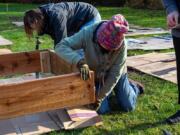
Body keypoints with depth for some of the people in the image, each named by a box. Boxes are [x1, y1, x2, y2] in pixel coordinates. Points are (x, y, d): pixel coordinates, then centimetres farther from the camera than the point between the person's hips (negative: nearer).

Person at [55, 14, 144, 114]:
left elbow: (115, 74, -25)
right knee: (102, 110, -6)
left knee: (128, 107, 4)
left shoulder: (122, 45, -32)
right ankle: (107, 89, 26)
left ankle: (134, 87, 37)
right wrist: (80, 62, -54)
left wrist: (100, 97, -23)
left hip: (115, 75, 0)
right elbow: (60, 46, -37)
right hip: (95, 76, 0)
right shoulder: (87, 34, -34)